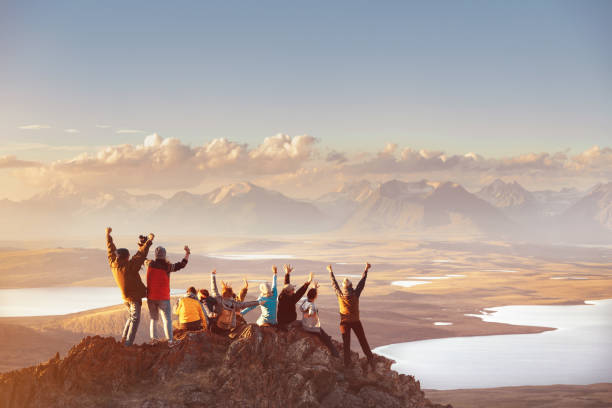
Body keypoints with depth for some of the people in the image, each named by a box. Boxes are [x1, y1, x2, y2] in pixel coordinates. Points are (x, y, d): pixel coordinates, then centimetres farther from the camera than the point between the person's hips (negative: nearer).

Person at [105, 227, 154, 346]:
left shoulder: (113, 264, -7)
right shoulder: (129, 267, -25)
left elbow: (111, 250, 5)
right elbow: (140, 255, -26)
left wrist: (108, 235, 18)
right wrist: (148, 241, -20)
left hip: (125, 296, 8)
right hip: (134, 296, -8)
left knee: (132, 316, 25)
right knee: (135, 319, -3)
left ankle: (124, 338, 21)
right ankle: (128, 343, -9)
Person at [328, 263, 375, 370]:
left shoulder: (340, 295, -14)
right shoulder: (355, 294, -16)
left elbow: (334, 283, -1)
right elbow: (362, 282, -8)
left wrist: (331, 272, 11)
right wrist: (366, 270, 1)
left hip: (344, 322, 1)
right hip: (356, 322, -1)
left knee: (346, 343, 6)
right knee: (363, 341, 9)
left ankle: (347, 363, 6)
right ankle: (370, 359, 11)